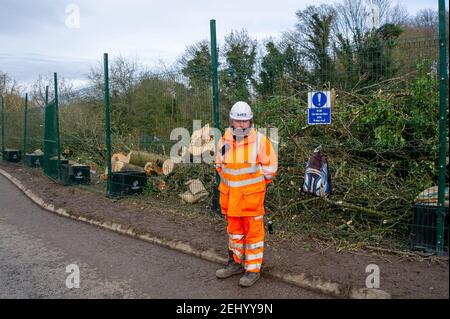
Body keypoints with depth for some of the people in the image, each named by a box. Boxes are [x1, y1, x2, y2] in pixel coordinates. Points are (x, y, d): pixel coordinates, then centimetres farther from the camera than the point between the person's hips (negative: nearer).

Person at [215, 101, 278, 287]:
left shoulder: (260, 140, -10)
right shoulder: (224, 142, 2)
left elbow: (270, 167, -3)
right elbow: (220, 165, 17)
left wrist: (256, 186, 4)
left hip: (251, 196, -5)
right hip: (230, 196, 5)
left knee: (253, 232, 5)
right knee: (234, 230, 17)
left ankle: (253, 269, 18)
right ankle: (236, 263, 33)